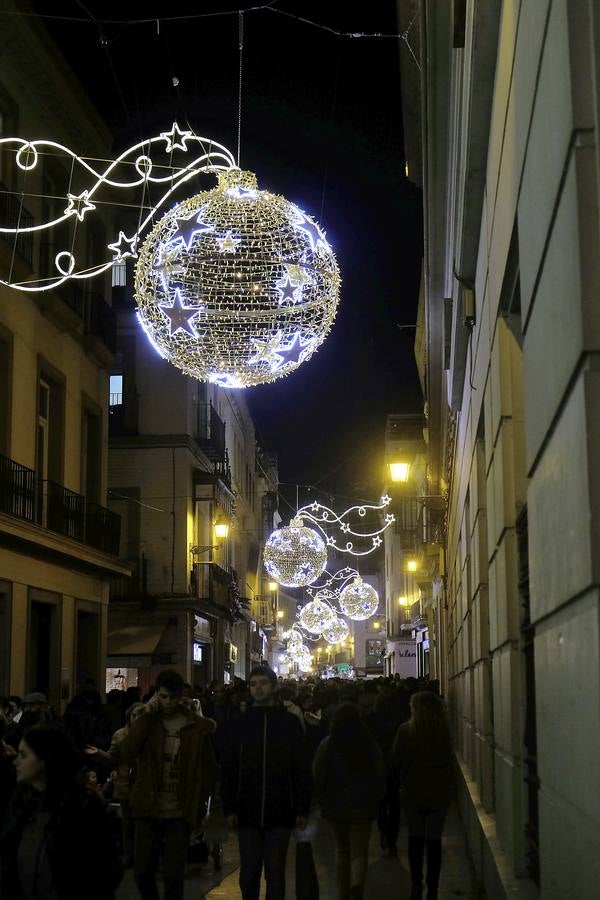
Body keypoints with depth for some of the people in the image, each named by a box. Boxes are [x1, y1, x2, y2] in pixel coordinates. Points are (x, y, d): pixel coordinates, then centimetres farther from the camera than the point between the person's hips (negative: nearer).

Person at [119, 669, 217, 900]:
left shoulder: (197, 727, -1)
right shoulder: (146, 722, 4)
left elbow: (208, 770, 5)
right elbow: (126, 753, -12)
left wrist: (198, 806, -2)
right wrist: (146, 716, -14)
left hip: (179, 814, -2)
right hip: (148, 811, 2)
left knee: (173, 876, 2)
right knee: (142, 872, 6)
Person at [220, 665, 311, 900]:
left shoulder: (290, 723, 2)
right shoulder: (239, 724, 5)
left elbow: (302, 770, 2)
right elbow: (228, 769, 5)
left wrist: (302, 809, -4)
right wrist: (229, 808, -3)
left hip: (280, 812, -1)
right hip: (247, 813, 1)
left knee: (275, 873, 5)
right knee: (248, 873, 6)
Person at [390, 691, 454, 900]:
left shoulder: (405, 730, -12)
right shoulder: (444, 731, -7)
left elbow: (395, 761, -6)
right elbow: (449, 762, 0)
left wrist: (402, 783, 8)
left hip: (413, 791, -1)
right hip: (439, 792, 1)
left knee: (415, 838, 15)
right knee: (434, 840, 7)